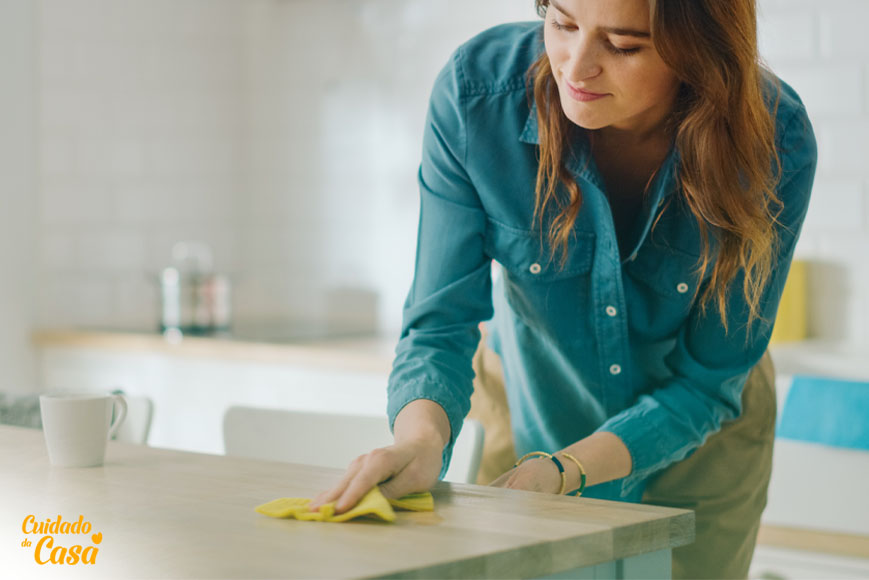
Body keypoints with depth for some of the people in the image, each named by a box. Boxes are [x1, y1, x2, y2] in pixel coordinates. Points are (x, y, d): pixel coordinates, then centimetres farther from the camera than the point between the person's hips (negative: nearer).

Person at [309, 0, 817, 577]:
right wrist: (421, 438, -46)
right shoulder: (475, 92, -29)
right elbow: (441, 323, -25)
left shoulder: (775, 144, -30)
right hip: (534, 417, 1)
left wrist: (561, 470, -36)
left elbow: (706, 382, -23)